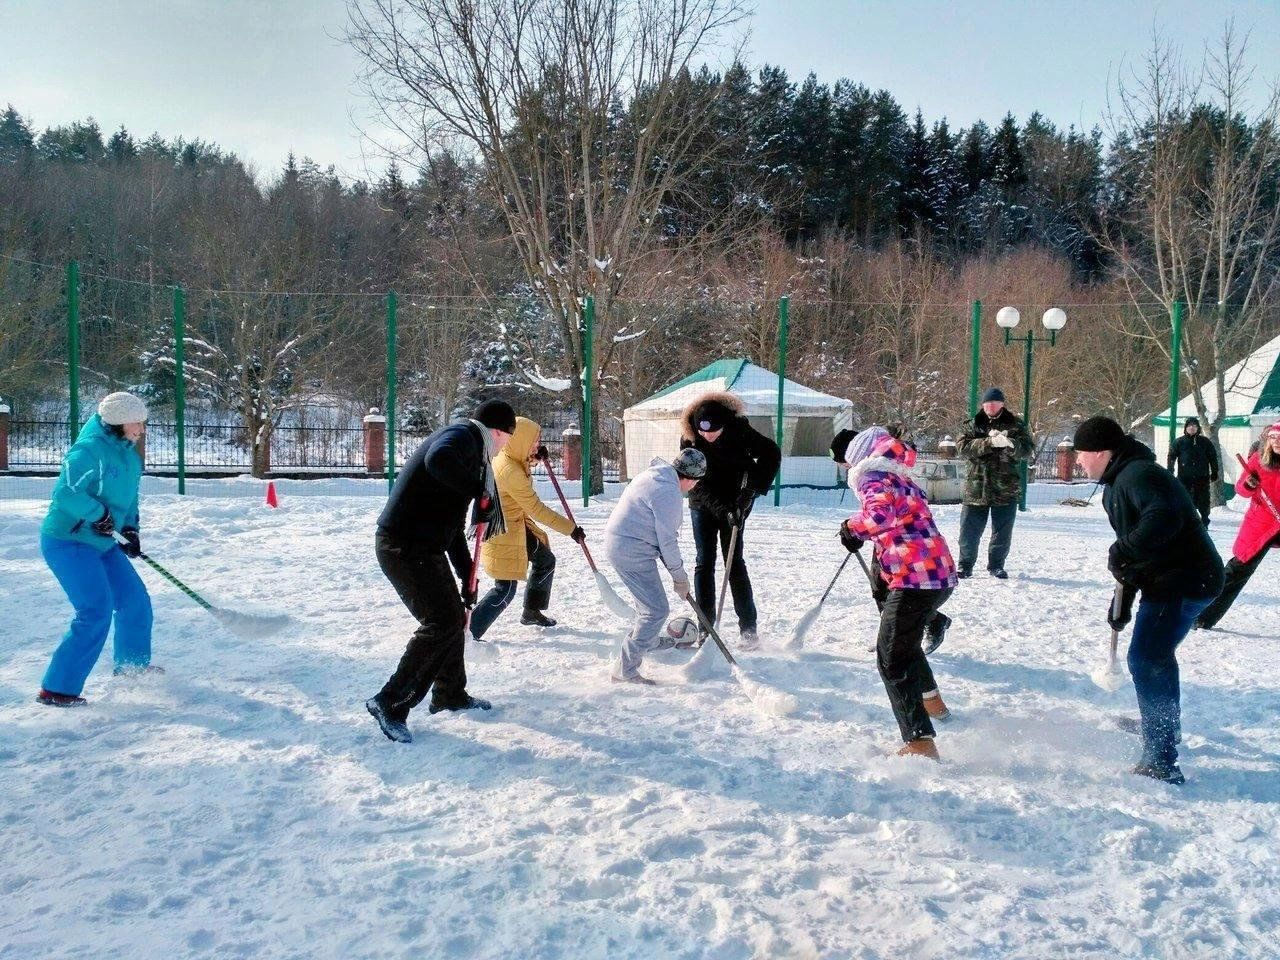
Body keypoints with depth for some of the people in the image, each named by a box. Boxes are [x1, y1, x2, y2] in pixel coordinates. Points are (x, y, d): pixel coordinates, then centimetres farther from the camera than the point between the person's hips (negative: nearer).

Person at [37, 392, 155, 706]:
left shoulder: (129, 455, 8)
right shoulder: (89, 450, -20)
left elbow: (128, 498, 19)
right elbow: (66, 493, -30)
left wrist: (131, 529, 6)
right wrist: (98, 513, -26)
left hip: (103, 544, 9)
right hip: (68, 542, -9)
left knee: (136, 601, 15)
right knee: (96, 612, -17)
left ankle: (132, 665, 39)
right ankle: (56, 689, -8)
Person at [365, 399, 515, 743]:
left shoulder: (473, 450, 20)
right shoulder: (463, 435, -11)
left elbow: (452, 523, 25)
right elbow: (438, 460, -39)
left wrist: (466, 574, 25)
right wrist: (481, 490, -29)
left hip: (424, 547, 10)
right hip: (404, 545, -10)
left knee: (453, 616, 19)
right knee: (441, 621, -12)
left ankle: (450, 694, 35)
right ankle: (390, 703, -5)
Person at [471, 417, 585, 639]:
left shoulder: (505, 456, -3)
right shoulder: (510, 471, -30)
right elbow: (536, 509, -27)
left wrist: (534, 456, 4)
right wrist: (570, 529, -22)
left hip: (517, 525, 10)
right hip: (502, 533, -10)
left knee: (545, 561, 23)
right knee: (505, 591, -8)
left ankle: (532, 612, 38)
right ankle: (468, 632, -4)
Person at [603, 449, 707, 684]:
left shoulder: (655, 475, 10)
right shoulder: (669, 493, -21)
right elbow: (667, 541, -18)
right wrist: (680, 577, -5)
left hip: (618, 541, 11)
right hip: (633, 552, -11)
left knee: (649, 596, 31)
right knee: (657, 610, -9)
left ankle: (650, 640, 55)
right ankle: (625, 671, -8)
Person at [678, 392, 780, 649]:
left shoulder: (739, 429, -19)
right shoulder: (689, 438, -17)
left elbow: (771, 453, -10)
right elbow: (697, 481, -19)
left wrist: (752, 488, -19)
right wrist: (723, 509, -30)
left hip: (733, 503, -1)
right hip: (703, 503, 2)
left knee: (734, 562, -5)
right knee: (704, 563, 0)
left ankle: (748, 628, -1)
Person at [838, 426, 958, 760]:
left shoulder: (874, 479, -7)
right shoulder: (899, 479, 21)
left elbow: (880, 514, -28)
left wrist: (852, 528, -11)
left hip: (914, 580, -10)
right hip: (941, 575, 10)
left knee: (892, 660, -9)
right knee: (905, 639, 32)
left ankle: (921, 743, -19)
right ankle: (932, 702, 50)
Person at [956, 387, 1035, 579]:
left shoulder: (1016, 425, 5)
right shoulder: (973, 425, 6)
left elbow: (1028, 450, -6)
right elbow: (964, 447, -10)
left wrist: (1010, 444, -28)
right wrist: (989, 442, -25)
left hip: (1006, 489, 0)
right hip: (976, 488, 0)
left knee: (1002, 532, 8)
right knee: (969, 530, 4)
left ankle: (996, 565, 24)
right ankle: (965, 565, 18)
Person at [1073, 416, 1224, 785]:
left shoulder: (1139, 474, -18)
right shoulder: (1116, 484, 16)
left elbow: (1165, 518, -36)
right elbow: (1136, 548, 22)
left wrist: (1123, 550, -31)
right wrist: (1123, 599, 18)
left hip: (1185, 580, -12)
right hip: (1168, 578, 12)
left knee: (1147, 660, -17)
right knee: (1155, 656, 29)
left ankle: (1161, 762, -17)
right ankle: (1165, 727, 52)